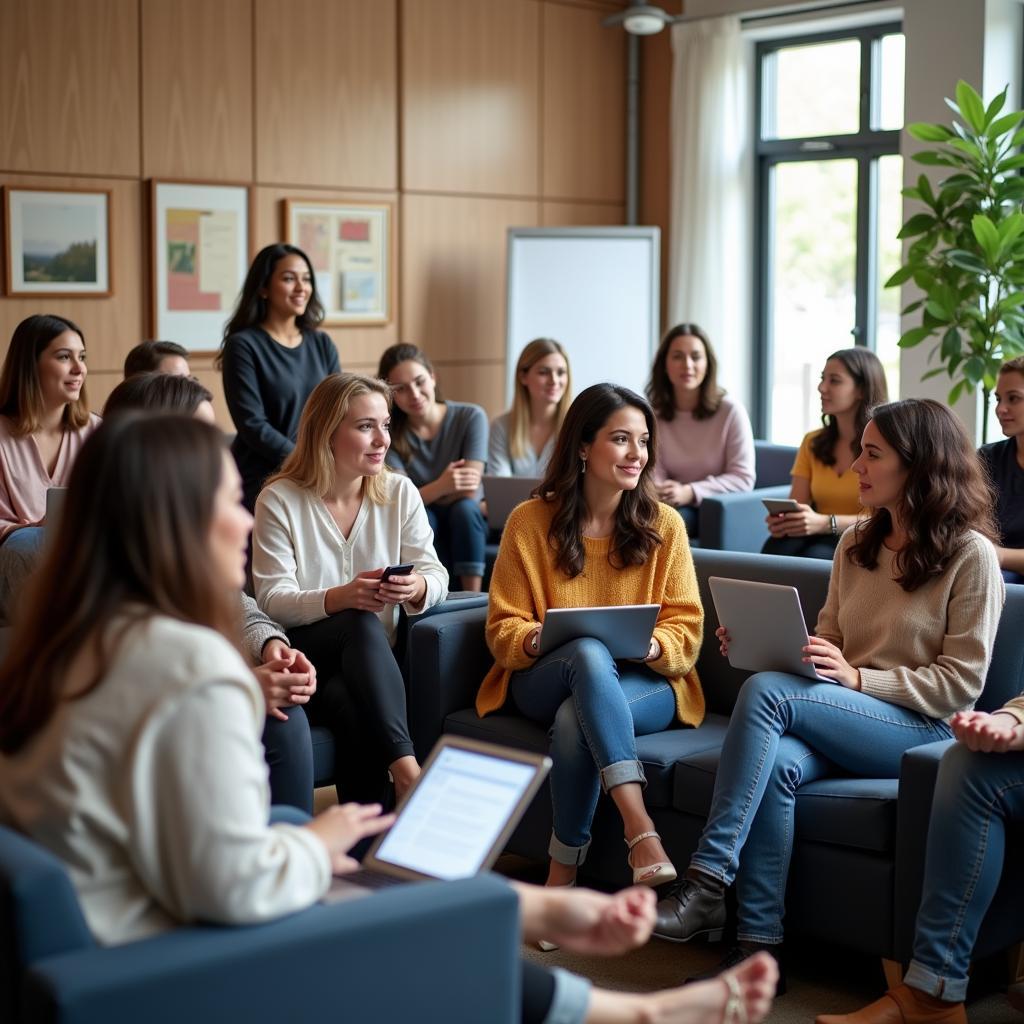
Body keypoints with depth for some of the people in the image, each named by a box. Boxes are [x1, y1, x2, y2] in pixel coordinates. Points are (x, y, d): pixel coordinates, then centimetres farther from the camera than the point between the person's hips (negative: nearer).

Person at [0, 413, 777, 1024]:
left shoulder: (75, 643, 2)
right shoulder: (191, 665, -27)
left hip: (90, 943, 8)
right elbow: (237, 884, -29)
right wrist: (319, 845, -9)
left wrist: (307, 847, 4)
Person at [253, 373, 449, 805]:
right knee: (363, 625, -36)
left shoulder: (400, 492, 7)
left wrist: (417, 587, -27)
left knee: (352, 706, -35)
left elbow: (436, 575, 1)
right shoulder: (280, 500, -3)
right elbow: (272, 600, -10)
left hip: (373, 659, 3)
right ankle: (406, 768, -45)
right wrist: (340, 598, -30)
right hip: (304, 654, -3)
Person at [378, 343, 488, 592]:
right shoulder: (389, 432, -8)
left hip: (468, 525, 0)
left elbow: (469, 492, -16)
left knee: (464, 508, -33)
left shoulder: (471, 417, -11)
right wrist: (440, 487, -38)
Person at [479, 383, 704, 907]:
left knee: (575, 719, -36)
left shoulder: (663, 524, 4)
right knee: (589, 652, -38)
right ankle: (639, 828, -46)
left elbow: (686, 631, 2)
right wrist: (533, 640, -21)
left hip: (646, 684, 0)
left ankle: (564, 872, -25)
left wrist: (651, 645, -22)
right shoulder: (530, 521, 2)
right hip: (543, 682, 0)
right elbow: (502, 629, 3)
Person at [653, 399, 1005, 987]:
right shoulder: (856, 545, 16)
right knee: (777, 763, -31)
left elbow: (961, 681, -8)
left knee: (766, 692, -28)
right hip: (845, 719, 6)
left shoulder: (971, 553, -4)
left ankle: (708, 882, -28)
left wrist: (858, 677, -19)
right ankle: (758, 944, -29)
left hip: (925, 731, -5)